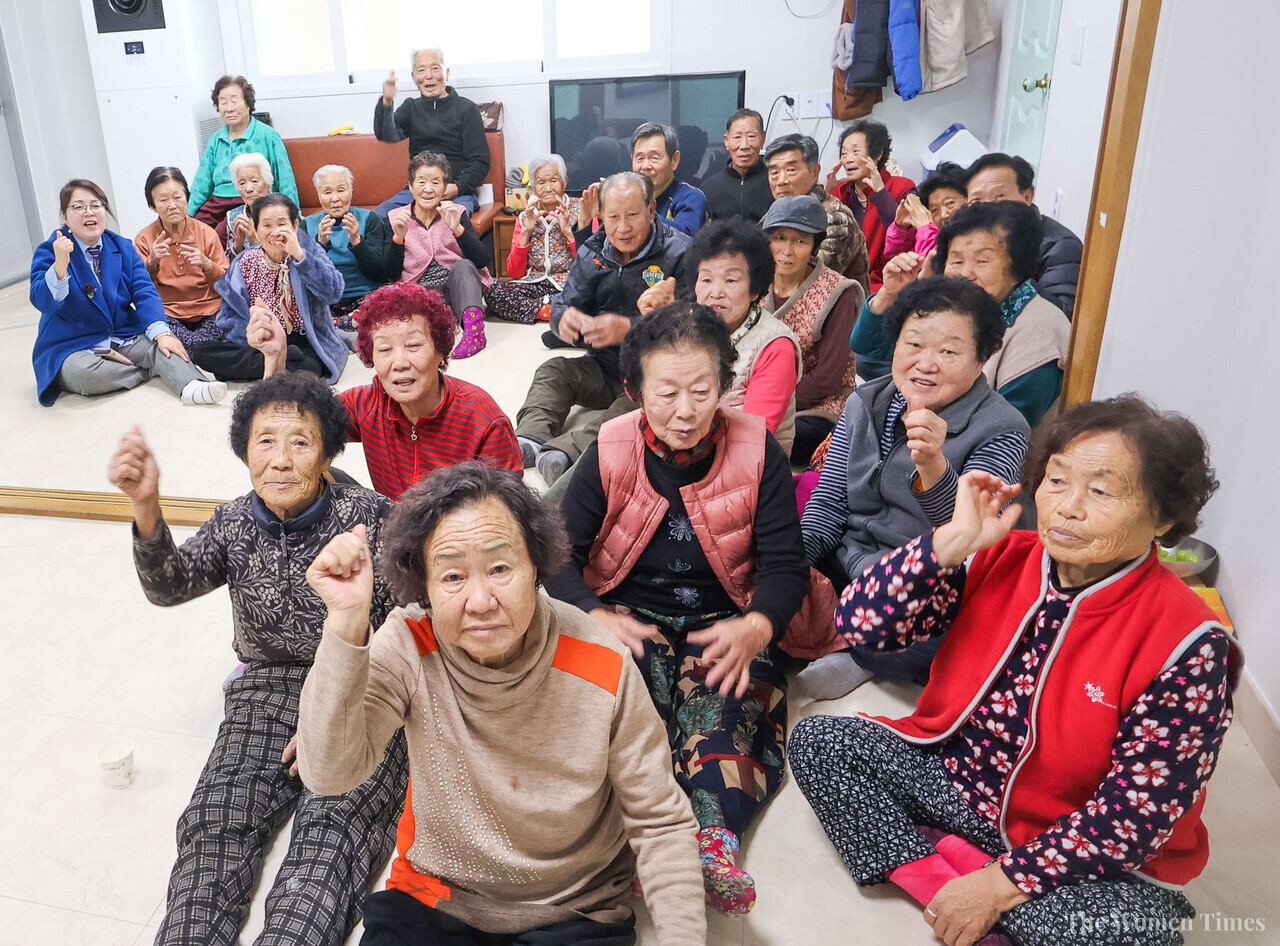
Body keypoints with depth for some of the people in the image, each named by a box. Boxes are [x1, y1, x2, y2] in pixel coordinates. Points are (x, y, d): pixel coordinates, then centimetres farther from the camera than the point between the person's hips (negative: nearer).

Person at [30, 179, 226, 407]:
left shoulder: (123, 247, 9)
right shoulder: (49, 251, -2)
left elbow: (144, 291, -3)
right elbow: (42, 302, -16)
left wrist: (161, 333, -22)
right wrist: (59, 266, -35)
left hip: (124, 338, 3)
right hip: (72, 348, -3)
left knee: (159, 345, -25)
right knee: (82, 373, -35)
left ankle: (191, 386, -51)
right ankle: (153, 371, -20)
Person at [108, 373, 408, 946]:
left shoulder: (368, 517, -5)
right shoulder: (235, 525, 7)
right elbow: (168, 586, -11)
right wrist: (147, 508, -30)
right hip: (269, 686, 4)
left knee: (334, 824, -26)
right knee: (213, 822, -19)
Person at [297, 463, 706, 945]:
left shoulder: (603, 668, -20)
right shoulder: (409, 644, -16)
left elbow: (660, 822, -10)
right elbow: (329, 774, -27)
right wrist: (347, 620, -35)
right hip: (432, 901, 1)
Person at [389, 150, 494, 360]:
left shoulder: (457, 213, 6)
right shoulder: (396, 218, 8)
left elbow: (483, 261, -7)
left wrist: (457, 229, -20)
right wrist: (398, 238, -14)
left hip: (458, 287, 1)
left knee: (463, 265, -31)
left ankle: (473, 326, -43)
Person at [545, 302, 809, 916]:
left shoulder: (757, 451, -4)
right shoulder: (611, 453, -3)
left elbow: (785, 566, -4)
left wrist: (756, 627, -26)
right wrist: (595, 617, -23)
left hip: (725, 622, 0)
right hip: (629, 616, 0)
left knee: (726, 704, -31)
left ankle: (713, 833, -46)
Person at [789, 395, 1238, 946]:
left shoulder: (1186, 646, -20)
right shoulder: (1001, 561, -9)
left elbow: (1139, 812, -18)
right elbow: (862, 622, -15)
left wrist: (1001, 884, -19)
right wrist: (956, 539, -25)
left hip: (1083, 853, -4)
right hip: (962, 776, 4)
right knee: (816, 740, -9)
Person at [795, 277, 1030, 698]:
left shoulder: (1001, 433, -13)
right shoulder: (865, 403, 2)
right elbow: (826, 506, 5)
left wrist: (933, 467, -45)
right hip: (844, 569, 4)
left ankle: (840, 640, -6)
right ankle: (863, 656, -2)